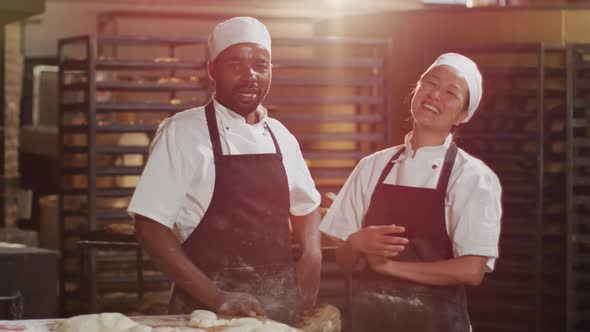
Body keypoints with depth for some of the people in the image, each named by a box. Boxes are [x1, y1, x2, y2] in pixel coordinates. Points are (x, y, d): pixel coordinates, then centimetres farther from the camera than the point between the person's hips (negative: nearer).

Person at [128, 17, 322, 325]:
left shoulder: (280, 137, 6)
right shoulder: (181, 133, -9)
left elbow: (305, 204, 20)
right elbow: (150, 225, -12)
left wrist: (311, 255, 0)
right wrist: (215, 297, -17)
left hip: (281, 307, 5)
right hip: (208, 310, -5)